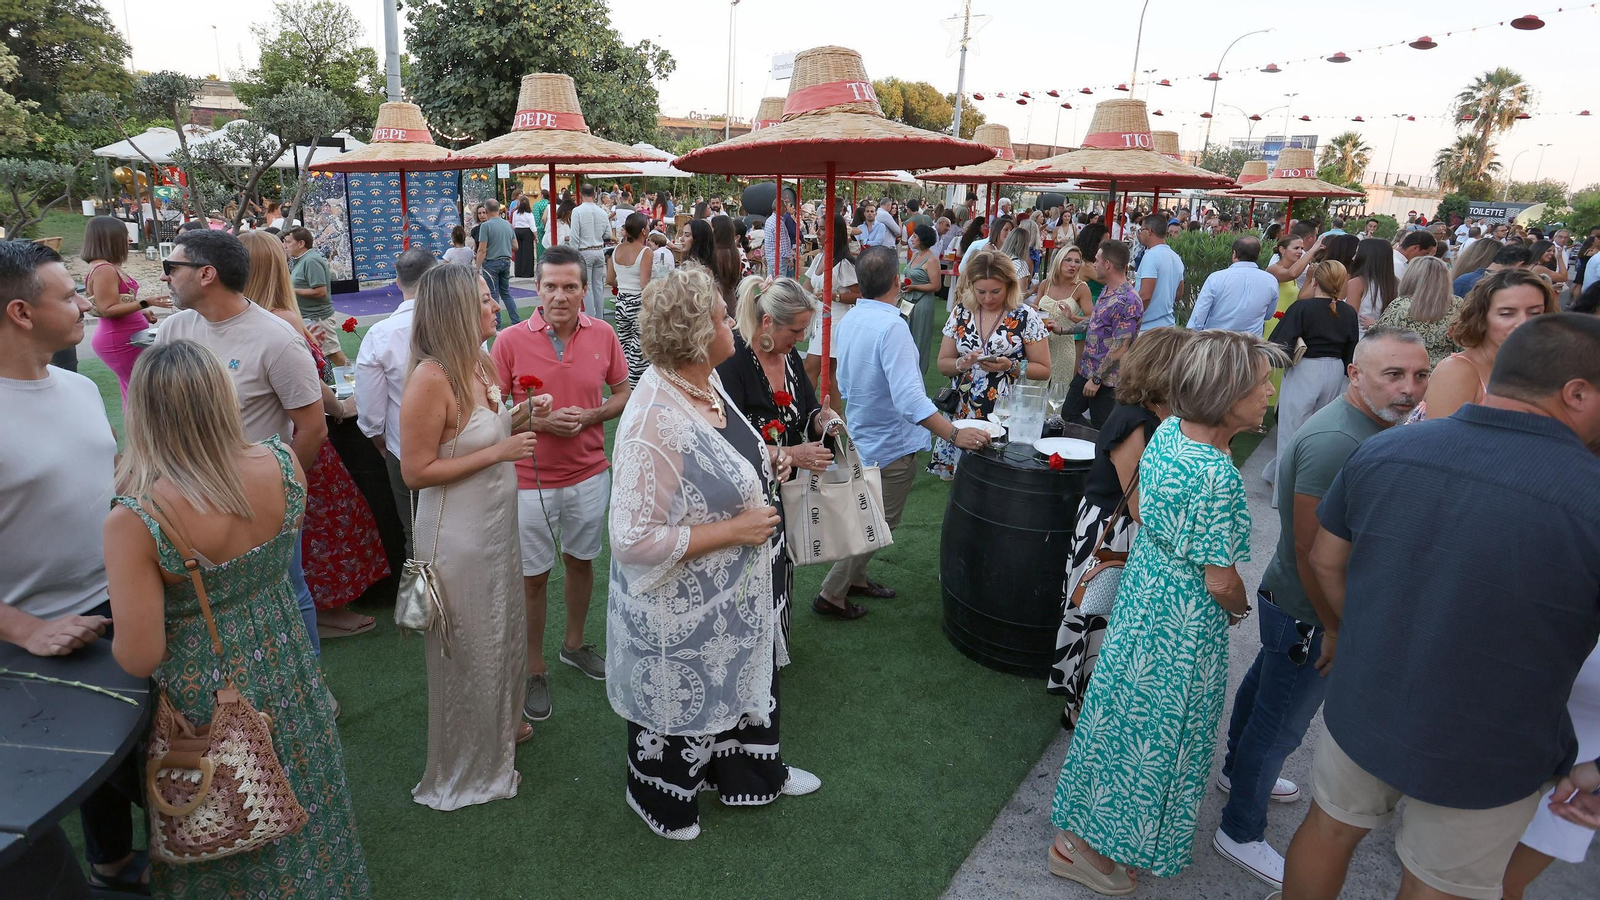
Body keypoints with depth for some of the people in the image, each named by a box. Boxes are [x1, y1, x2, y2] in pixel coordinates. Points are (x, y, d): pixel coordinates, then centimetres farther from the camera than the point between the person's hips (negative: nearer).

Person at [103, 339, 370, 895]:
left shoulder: (133, 521, -29)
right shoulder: (283, 465, -17)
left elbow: (139, 658, -21)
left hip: (206, 698, -4)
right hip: (286, 673, 4)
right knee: (303, 807, 29)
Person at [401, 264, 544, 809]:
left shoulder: (482, 365, 2)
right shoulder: (430, 379, -23)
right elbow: (416, 472, -22)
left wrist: (520, 416, 0)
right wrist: (497, 452, -23)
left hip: (496, 525, 8)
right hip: (456, 535, -8)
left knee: (503, 632, 24)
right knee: (468, 647, 10)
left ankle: (500, 723, 48)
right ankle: (468, 767, 32)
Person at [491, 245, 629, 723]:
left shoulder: (603, 334, -4)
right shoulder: (510, 341, -12)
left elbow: (623, 391, 6)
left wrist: (590, 416, -13)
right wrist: (538, 421, -22)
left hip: (589, 474, 3)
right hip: (531, 480, -3)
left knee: (581, 560, 20)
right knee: (533, 576, 8)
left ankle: (574, 644, 43)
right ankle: (534, 670, 27)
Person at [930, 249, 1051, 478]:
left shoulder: (1026, 317, -4)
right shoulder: (961, 313, 6)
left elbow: (1044, 370, -1)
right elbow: (942, 364, 10)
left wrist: (1011, 366, -16)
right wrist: (962, 363, -11)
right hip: (963, 414, 3)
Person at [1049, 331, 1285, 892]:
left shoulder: (1167, 431, -5)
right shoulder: (1217, 478, -31)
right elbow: (1220, 580, -22)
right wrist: (1242, 609, -1)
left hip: (1143, 590, 9)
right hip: (1184, 622, -9)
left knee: (1129, 713, 27)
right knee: (1154, 731, 9)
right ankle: (1081, 845, 26)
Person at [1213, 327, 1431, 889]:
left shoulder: (1367, 427, 3)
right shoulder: (1336, 441, -30)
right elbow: (1311, 551, -28)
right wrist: (1333, 628, -20)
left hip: (1292, 604, 10)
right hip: (1306, 614, -10)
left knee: (1264, 685, 27)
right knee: (1281, 724, 5)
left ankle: (1239, 772, 50)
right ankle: (1241, 834, 24)